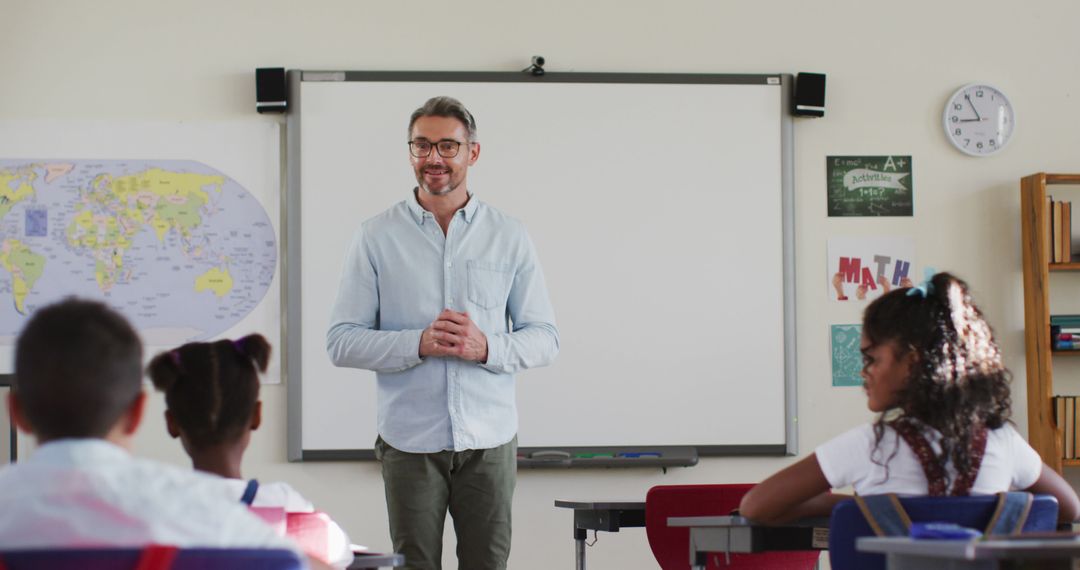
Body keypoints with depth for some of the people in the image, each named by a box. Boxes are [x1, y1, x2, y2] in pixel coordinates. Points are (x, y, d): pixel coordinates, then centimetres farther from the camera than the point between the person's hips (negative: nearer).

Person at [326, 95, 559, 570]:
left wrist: (487, 348, -15)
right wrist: (419, 343, -17)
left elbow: (544, 338, 5)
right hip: (410, 440, -1)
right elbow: (342, 342, -2)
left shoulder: (509, 237, 5)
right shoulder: (376, 237, 2)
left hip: (490, 441, 1)